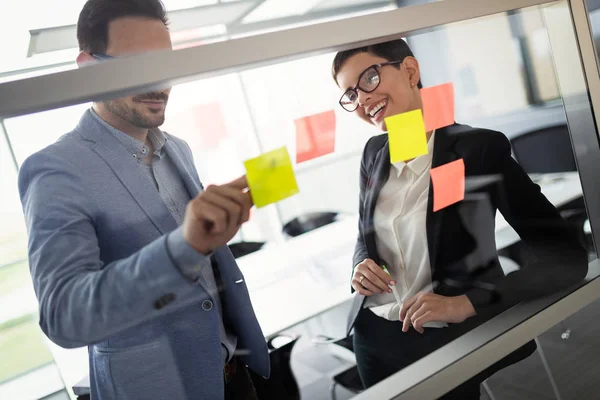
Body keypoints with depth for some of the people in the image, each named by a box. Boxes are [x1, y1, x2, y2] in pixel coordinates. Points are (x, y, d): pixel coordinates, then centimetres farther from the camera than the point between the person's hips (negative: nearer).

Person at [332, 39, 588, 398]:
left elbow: (567, 257, -19)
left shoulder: (479, 148, -16)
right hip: (373, 339, 5)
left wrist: (465, 304, -28)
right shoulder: (374, 153, 0)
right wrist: (360, 267, -8)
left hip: (450, 343, -5)